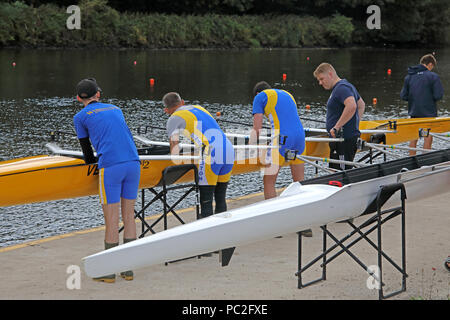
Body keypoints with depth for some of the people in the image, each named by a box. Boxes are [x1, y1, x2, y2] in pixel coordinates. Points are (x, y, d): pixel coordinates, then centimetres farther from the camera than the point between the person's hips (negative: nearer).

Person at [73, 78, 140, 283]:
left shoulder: (80, 117, 10)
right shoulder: (116, 110, 25)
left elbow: (87, 149, 17)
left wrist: (90, 163, 39)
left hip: (110, 167, -5)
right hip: (133, 162, 5)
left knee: (111, 221, 0)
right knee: (129, 216, 10)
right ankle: (127, 268, 13)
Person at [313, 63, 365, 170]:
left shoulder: (341, 88, -14)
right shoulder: (348, 86, 19)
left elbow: (351, 106, -31)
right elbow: (362, 105, 30)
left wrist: (336, 127, -25)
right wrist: (355, 125, 23)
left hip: (344, 140, -11)